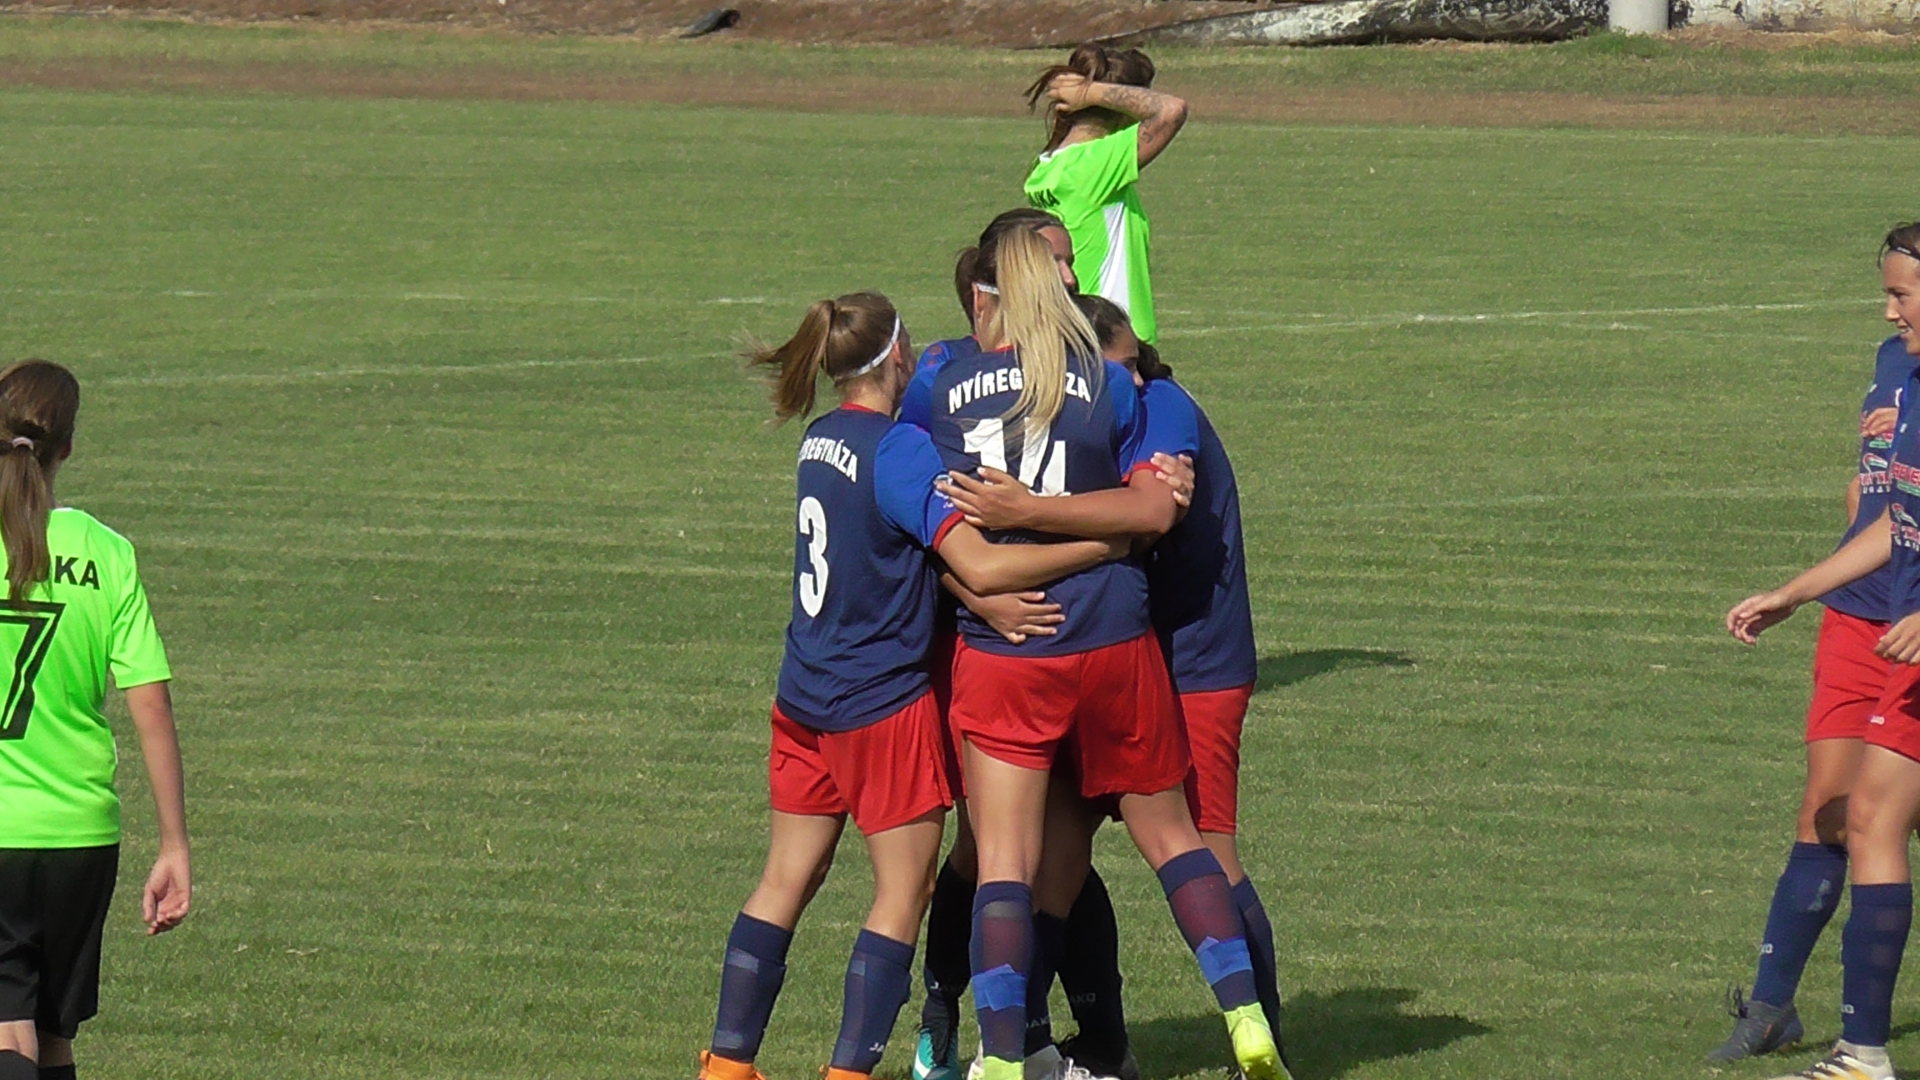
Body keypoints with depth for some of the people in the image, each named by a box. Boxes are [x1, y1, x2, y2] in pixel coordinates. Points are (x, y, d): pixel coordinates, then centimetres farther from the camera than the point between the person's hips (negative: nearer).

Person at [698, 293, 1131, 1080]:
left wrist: (991, 599, -4)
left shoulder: (822, 440, 7)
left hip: (805, 694, 8)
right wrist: (1106, 545, -20)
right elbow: (979, 565, -23)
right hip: (883, 701, -8)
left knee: (785, 881, 13)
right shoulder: (901, 451, -17)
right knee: (902, 894, 1)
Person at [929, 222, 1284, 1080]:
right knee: (1167, 833, 14)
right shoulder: (1107, 383, 0)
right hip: (1112, 640, 1)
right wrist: (1050, 507, 3)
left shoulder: (944, 388, 1)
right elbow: (1155, 511, -5)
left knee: (1004, 862, 1)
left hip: (999, 652, -1)